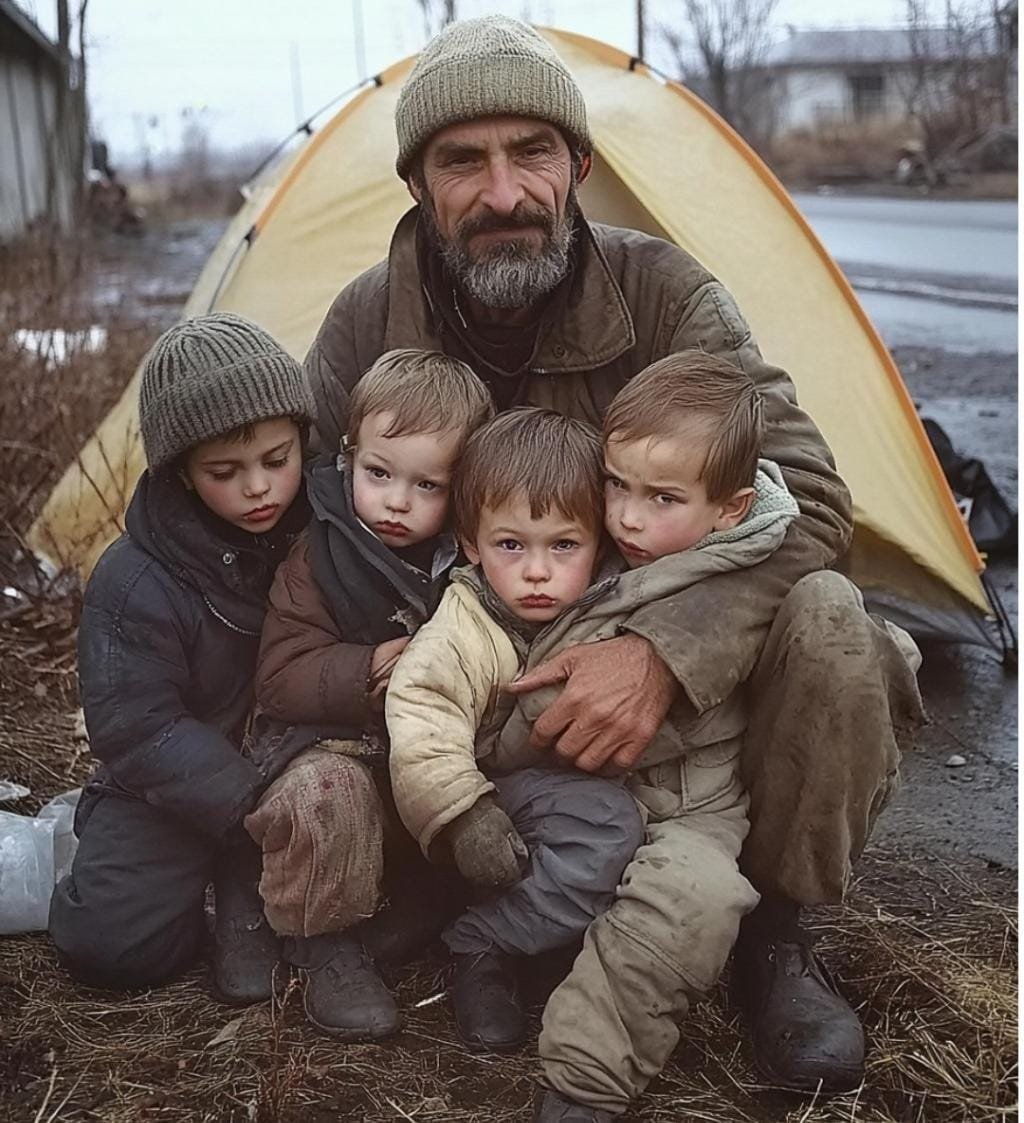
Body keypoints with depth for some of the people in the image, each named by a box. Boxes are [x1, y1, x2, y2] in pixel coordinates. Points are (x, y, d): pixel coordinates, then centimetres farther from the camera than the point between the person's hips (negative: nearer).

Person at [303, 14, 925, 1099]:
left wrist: (664, 650, -40)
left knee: (822, 622, -30)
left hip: (660, 676, 0)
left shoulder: (659, 290, -15)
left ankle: (771, 927, -6)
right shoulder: (365, 327, -11)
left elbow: (802, 494, -23)